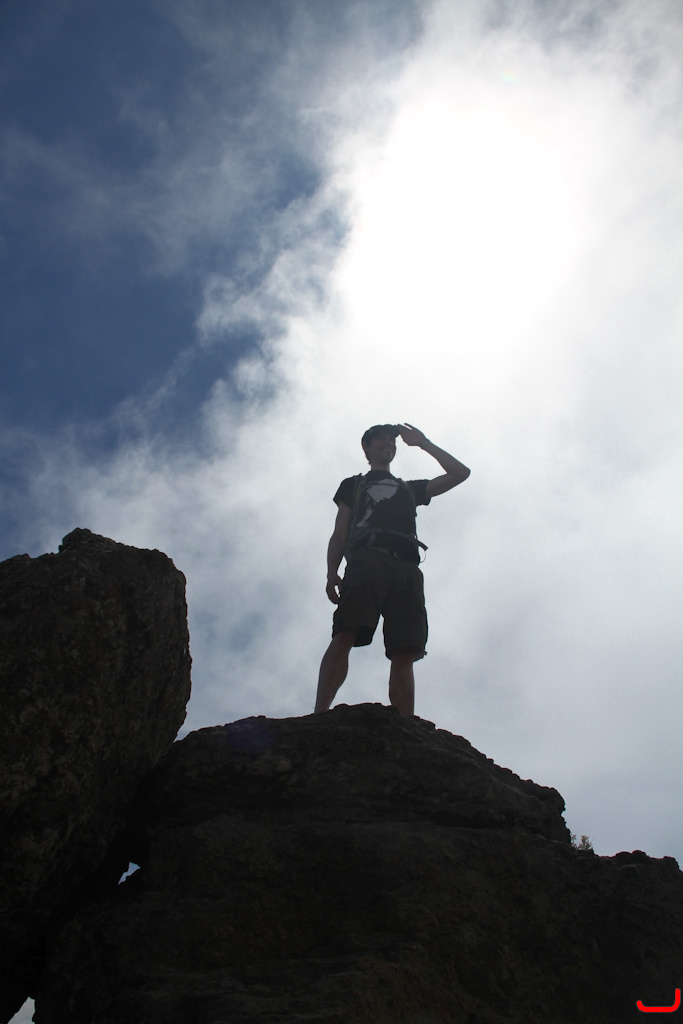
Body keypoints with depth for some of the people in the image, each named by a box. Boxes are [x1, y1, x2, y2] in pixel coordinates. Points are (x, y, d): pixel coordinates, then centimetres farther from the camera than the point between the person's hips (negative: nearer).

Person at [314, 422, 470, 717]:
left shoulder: (411, 488, 38)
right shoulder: (353, 485, 32)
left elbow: (460, 473, 35)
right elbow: (339, 534, 20)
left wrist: (423, 443, 36)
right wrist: (332, 573, 1)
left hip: (407, 568, 3)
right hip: (367, 560, -2)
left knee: (404, 653, -14)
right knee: (345, 634, -27)